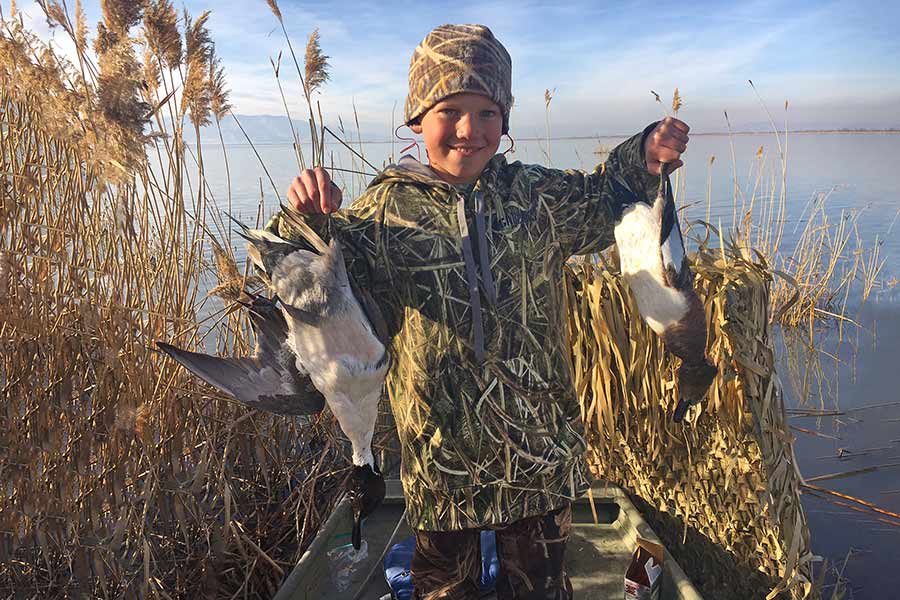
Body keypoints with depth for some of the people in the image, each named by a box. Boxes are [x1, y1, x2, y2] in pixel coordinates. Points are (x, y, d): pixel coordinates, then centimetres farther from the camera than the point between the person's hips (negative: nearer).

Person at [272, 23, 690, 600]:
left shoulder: (538, 194, -1)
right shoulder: (386, 209, -7)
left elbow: (605, 204, 15)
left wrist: (644, 158, -4)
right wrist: (311, 224, -26)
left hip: (541, 442, 2)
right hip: (440, 450, -1)